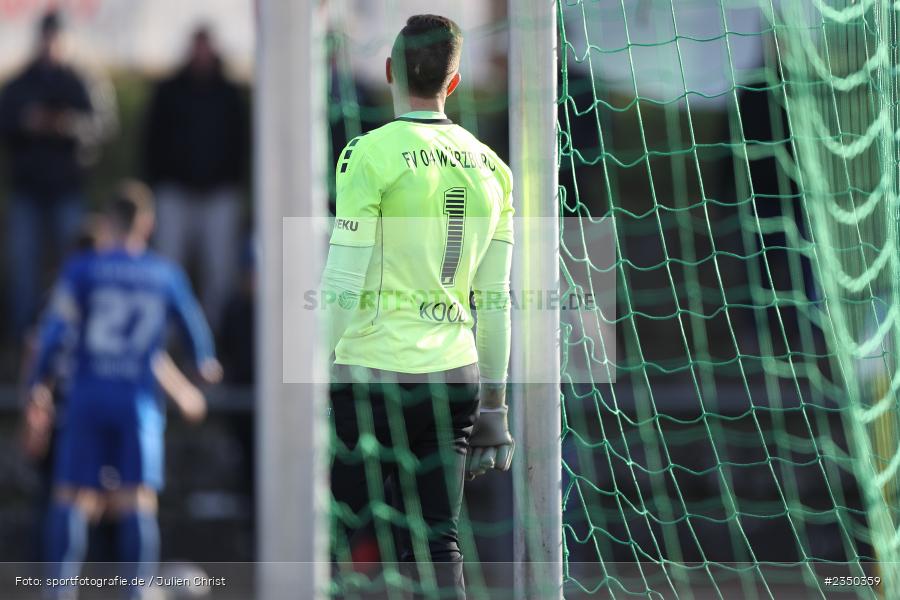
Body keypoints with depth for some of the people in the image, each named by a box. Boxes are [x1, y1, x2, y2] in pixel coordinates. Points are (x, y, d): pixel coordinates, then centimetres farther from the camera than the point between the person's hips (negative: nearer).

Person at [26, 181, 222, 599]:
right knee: (139, 500, 0)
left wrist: (38, 381, 8)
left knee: (72, 498, 1)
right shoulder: (167, 275, 4)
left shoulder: (83, 270, -1)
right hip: (140, 400, 0)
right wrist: (206, 364, 39)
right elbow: (194, 324, 19)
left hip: (87, 396, 0)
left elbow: (56, 329, -4)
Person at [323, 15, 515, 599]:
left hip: (376, 375, -5)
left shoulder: (370, 154, -7)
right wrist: (493, 406, 20)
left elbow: (342, 288, -10)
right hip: (456, 375, 5)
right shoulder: (490, 168, 11)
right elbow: (495, 302, 15)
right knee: (437, 545, 6)